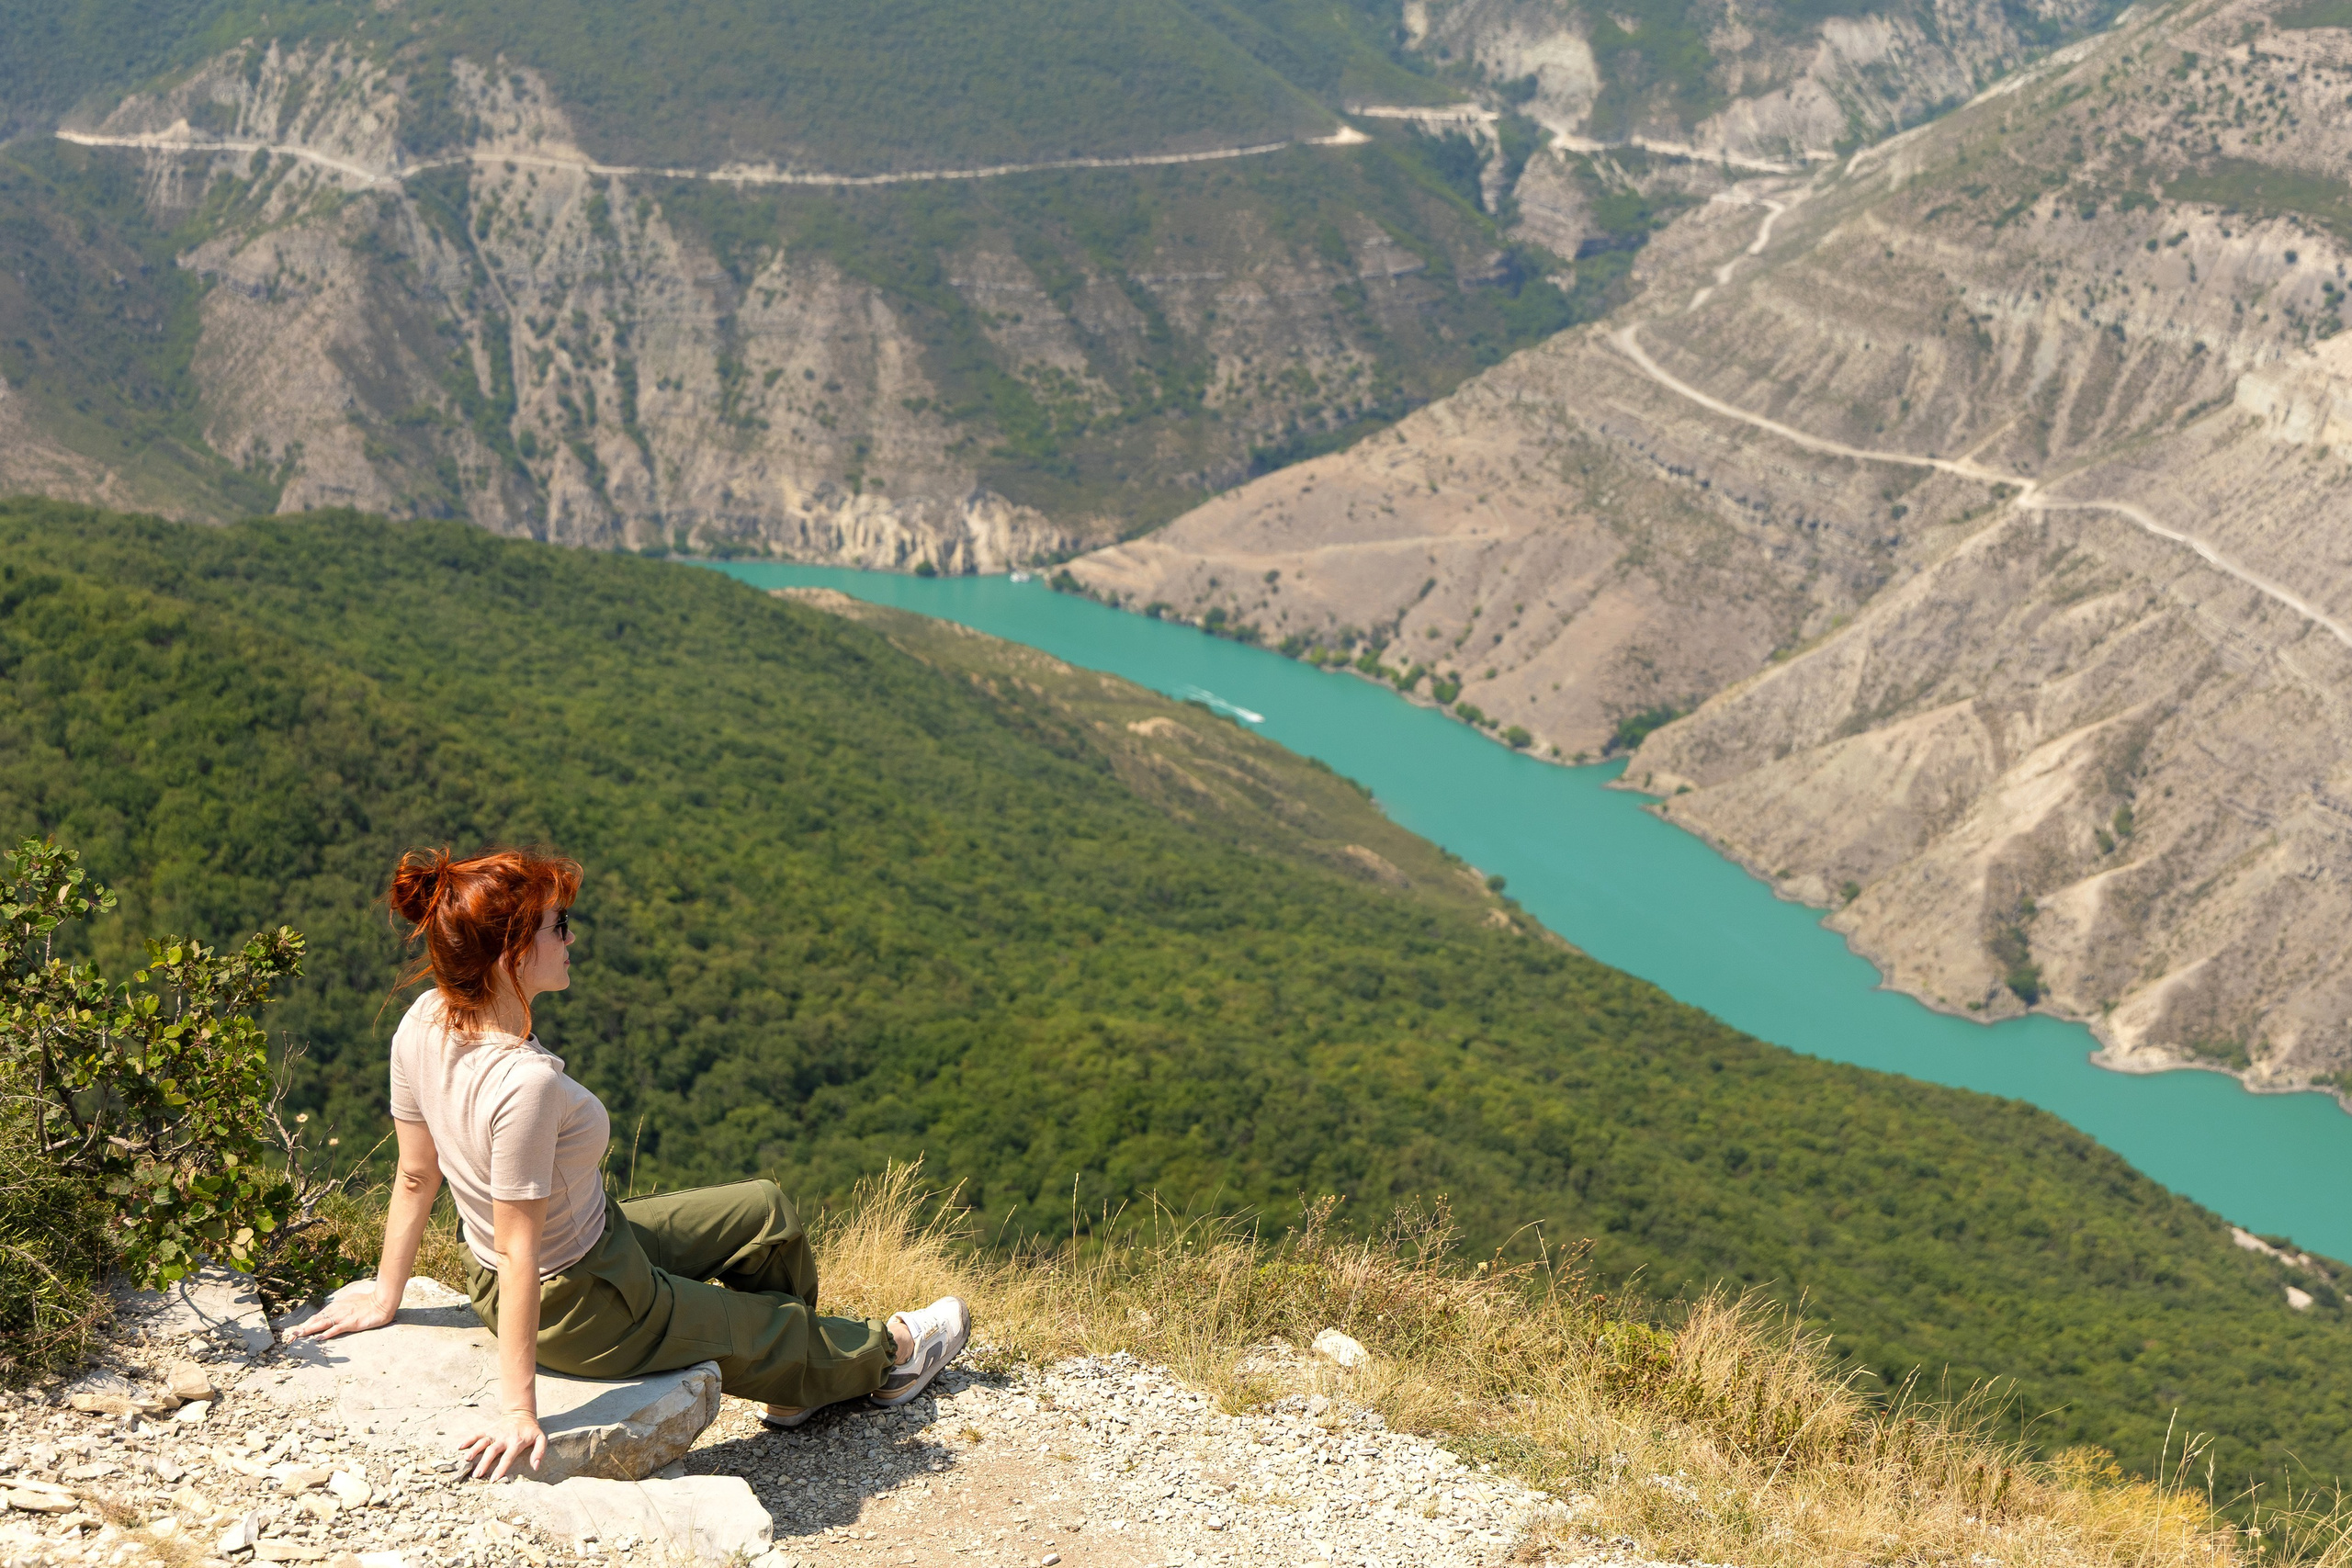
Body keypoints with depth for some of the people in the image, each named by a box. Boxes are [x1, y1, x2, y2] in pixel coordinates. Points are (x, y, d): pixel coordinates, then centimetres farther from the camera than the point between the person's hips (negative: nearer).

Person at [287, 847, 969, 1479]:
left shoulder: (423, 1023, -14)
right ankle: (886, 1354, 52)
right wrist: (519, 1410, -26)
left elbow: (415, 1175, -3)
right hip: (590, 1311, -8)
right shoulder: (525, 1084, -39)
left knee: (766, 1212, 22)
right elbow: (517, 1254, -33)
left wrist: (385, 1296, 9)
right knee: (777, 1327, 21)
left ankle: (797, 1390, 44)